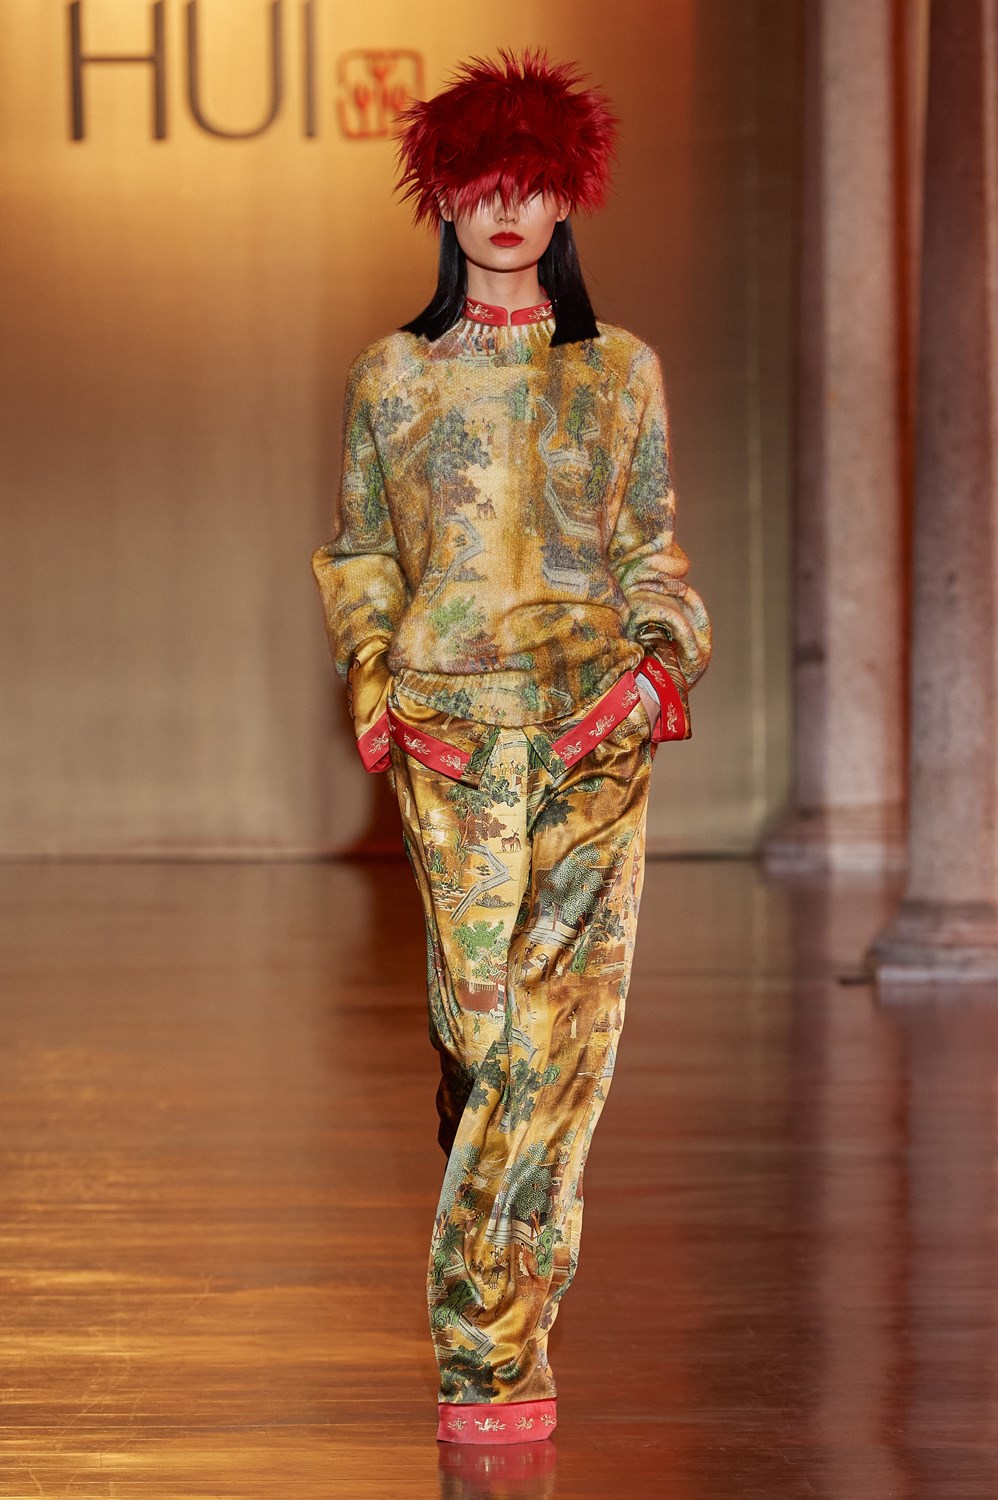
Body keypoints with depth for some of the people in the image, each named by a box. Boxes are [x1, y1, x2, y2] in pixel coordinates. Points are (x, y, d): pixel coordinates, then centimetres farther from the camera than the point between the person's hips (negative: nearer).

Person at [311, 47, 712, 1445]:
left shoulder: (621, 370, 11)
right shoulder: (392, 374, 10)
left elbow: (655, 553, 13)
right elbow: (356, 559, 13)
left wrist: (655, 668, -5)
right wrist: (379, 699, -1)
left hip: (595, 721, 0)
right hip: (451, 727, 0)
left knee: (557, 1018, -9)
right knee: (478, 1016, -5)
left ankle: (486, 1345, -3)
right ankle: (502, 1354, 4)